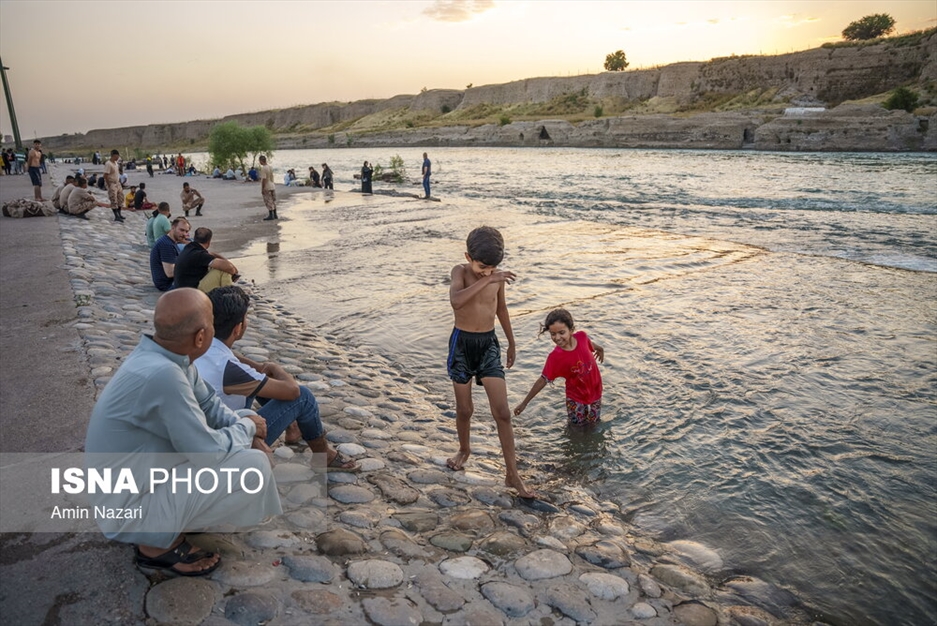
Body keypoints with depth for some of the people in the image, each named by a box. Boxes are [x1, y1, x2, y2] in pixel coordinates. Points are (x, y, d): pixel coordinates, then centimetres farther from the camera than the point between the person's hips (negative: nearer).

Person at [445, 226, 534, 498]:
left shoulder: (497, 276, -1)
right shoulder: (460, 271, -11)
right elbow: (456, 301, -32)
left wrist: (511, 343, 23)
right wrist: (487, 280, -34)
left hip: (489, 344, 2)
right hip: (462, 343, -2)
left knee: (502, 412, -2)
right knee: (464, 409, 11)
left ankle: (512, 473, 7)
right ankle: (464, 449, 41)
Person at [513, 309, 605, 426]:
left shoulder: (582, 336, -20)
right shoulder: (555, 357, -27)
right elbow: (543, 380, -19)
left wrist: (600, 348, 29)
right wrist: (524, 403, -16)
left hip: (595, 391, 3)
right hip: (576, 398, -3)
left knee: (593, 422, 19)